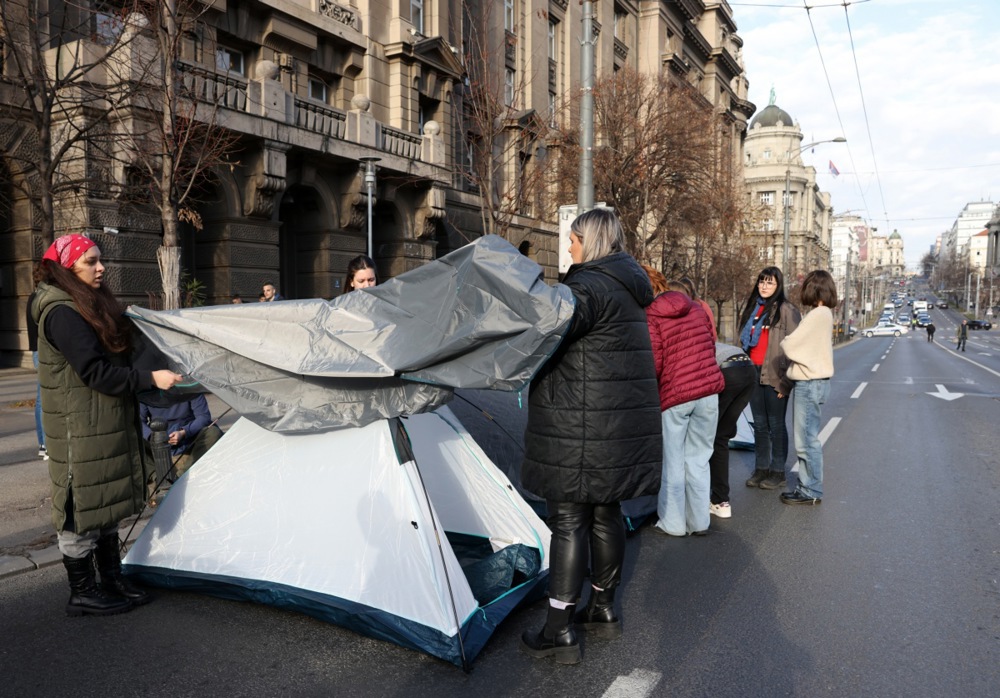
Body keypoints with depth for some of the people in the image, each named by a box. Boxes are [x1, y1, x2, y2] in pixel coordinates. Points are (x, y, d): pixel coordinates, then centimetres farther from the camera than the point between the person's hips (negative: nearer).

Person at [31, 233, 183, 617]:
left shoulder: (89, 305, 12)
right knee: (82, 507, 3)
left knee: (106, 504, 16)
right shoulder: (62, 314, -19)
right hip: (80, 430, -10)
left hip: (107, 425, 10)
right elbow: (95, 372, -24)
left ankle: (112, 582, 28)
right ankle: (82, 595, 17)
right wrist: (150, 379, -22)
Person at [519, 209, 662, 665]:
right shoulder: (626, 287, 16)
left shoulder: (590, 286, -15)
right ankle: (603, 610, 31)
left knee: (568, 521, -2)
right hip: (624, 425, 9)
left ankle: (559, 632, 6)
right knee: (605, 513, 17)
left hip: (583, 429, -9)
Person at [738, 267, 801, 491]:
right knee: (759, 424, 12)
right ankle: (761, 469, 21)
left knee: (776, 424, 2)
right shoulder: (752, 308, 15)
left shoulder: (786, 310, -6)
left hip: (773, 375, -6)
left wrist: (785, 379, -15)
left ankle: (778, 472, 13)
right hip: (753, 372, 6)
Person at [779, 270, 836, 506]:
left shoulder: (818, 314, -16)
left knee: (806, 441, -2)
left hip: (810, 383, -10)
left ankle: (811, 492, 5)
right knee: (807, 439, 15)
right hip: (813, 382, 10)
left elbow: (790, 346, -17)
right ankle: (807, 486, 22)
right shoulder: (825, 314, 13)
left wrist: (784, 341, 4)